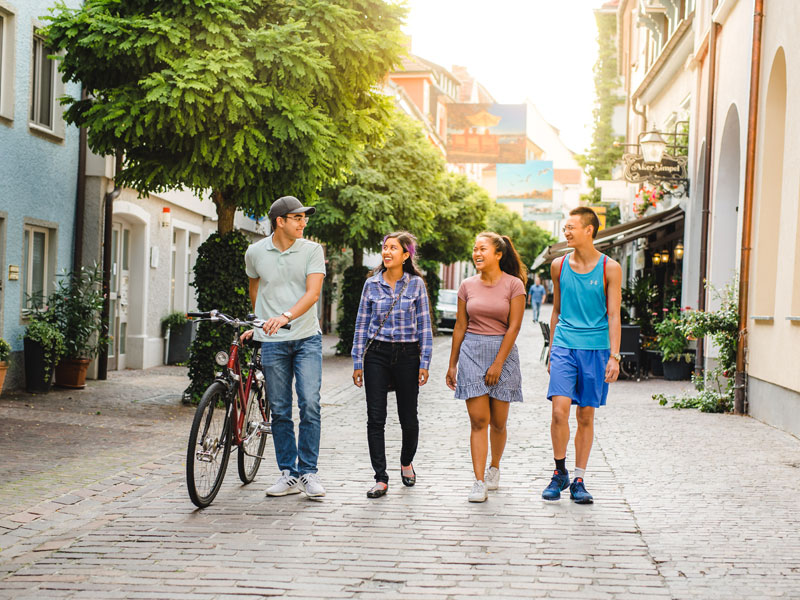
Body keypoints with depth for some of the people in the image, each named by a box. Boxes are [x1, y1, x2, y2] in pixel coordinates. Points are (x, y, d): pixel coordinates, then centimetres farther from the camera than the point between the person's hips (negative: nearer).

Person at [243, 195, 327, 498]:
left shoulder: (312, 250, -2)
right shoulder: (255, 252, 3)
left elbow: (312, 293, -13)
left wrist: (285, 316, -27)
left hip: (307, 339, -1)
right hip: (272, 342, 1)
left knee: (310, 405, -10)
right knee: (279, 411, 4)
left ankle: (308, 472, -1)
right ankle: (288, 474, 12)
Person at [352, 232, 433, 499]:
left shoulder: (416, 284, 1)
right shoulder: (372, 284, 4)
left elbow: (424, 325, 2)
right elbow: (362, 324, 7)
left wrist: (424, 363, -3)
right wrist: (358, 362, 3)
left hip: (407, 355, -1)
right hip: (377, 354, 1)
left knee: (408, 417, 6)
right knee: (375, 419, -3)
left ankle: (406, 462, 33)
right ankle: (381, 479, 2)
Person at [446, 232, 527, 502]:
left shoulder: (513, 285, -4)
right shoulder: (468, 285, 6)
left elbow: (514, 327, -8)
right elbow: (460, 326, 10)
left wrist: (498, 363, -13)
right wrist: (452, 364, 10)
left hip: (503, 351, -2)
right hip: (471, 351, 2)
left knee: (498, 421, 6)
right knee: (478, 420, -6)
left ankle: (494, 468, 31)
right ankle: (479, 482, -7)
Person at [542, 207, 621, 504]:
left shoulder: (609, 268, -1)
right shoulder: (559, 265, 8)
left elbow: (613, 315, -1)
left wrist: (614, 356, -9)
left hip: (596, 348, -1)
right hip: (564, 346, 1)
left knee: (586, 416, 4)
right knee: (560, 410, -13)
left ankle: (578, 480, 14)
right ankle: (560, 473, 4)